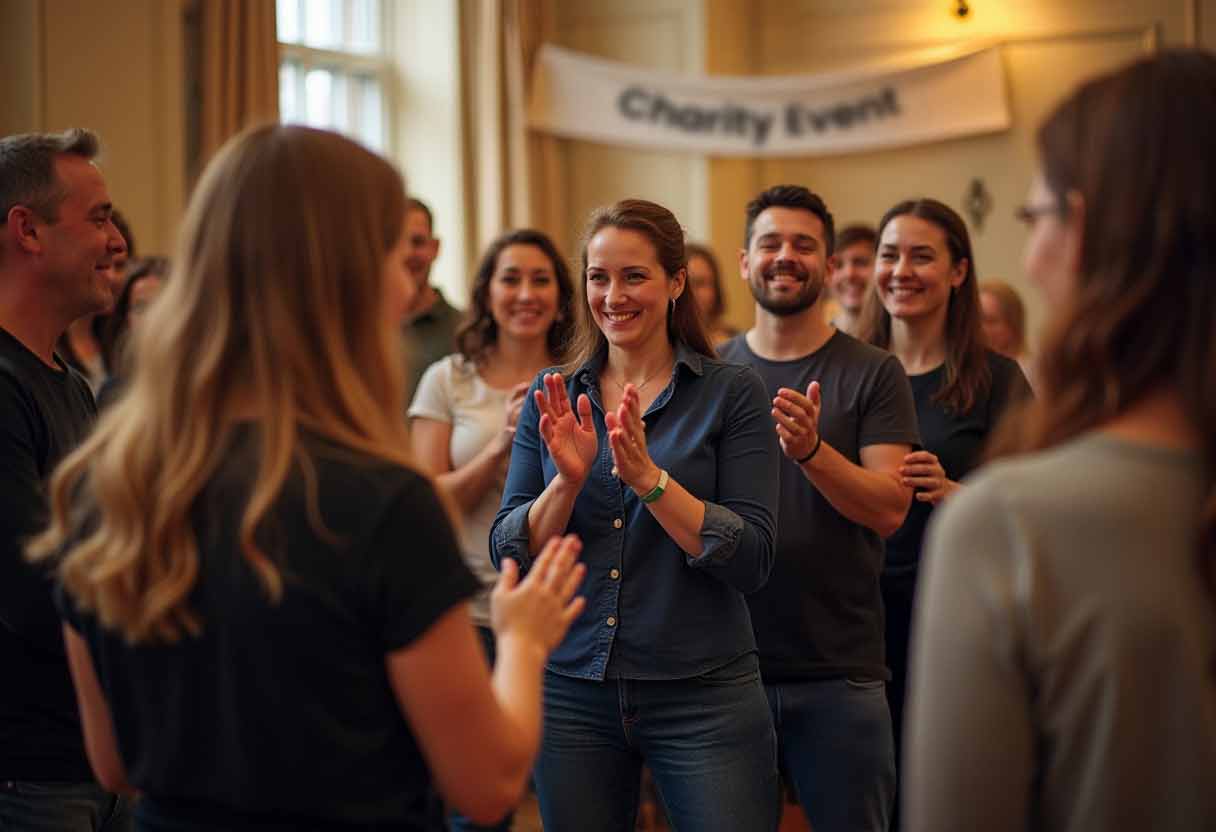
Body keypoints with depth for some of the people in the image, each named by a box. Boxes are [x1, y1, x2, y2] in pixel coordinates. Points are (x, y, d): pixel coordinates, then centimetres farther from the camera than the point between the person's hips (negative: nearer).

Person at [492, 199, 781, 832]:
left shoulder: (731, 394, -3)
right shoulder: (553, 398, 6)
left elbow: (751, 560, -10)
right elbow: (510, 554, 2)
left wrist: (648, 475, -20)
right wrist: (569, 478, -15)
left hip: (703, 692, -3)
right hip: (569, 686, 3)